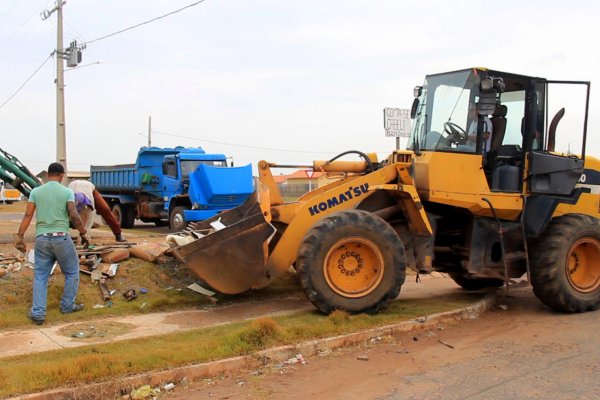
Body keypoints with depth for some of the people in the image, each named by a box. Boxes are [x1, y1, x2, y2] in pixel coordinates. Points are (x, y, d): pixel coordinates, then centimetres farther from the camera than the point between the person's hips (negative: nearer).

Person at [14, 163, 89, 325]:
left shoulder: (35, 192, 6)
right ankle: (67, 305, 21)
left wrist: (19, 236, 5)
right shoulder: (67, 192, -2)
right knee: (72, 272, 15)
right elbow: (74, 215, -11)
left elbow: (28, 215, 1)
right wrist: (84, 233, -1)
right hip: (61, 238, -3)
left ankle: (38, 313, 7)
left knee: (40, 276, 10)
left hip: (42, 239, 3)